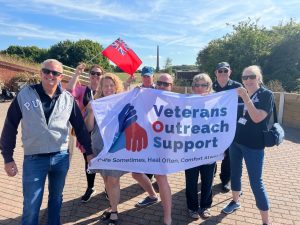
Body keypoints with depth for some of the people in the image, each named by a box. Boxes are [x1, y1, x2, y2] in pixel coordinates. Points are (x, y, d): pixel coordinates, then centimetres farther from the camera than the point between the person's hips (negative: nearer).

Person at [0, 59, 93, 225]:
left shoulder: (68, 99, 0)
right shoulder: (24, 95, -3)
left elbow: (80, 127, 6)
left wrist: (89, 151, 8)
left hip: (61, 157, 2)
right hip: (34, 159, -1)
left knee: (56, 198, 18)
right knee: (31, 205, 5)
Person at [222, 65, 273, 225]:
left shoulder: (266, 95, -9)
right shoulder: (239, 94, 6)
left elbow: (257, 118, -22)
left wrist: (246, 98, -24)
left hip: (254, 145, -5)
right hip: (235, 141, 6)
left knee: (256, 182, -2)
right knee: (235, 173, 18)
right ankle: (235, 202, 40)